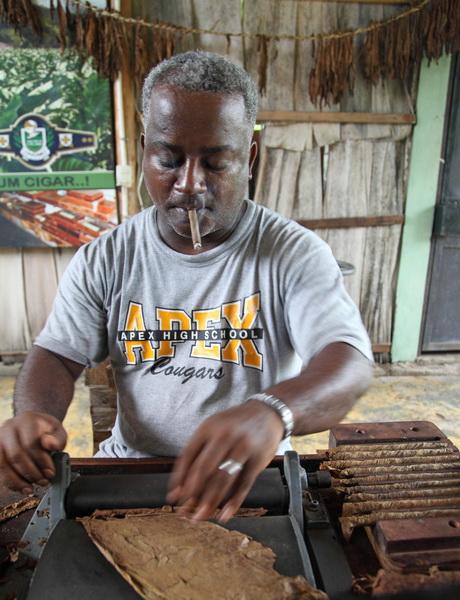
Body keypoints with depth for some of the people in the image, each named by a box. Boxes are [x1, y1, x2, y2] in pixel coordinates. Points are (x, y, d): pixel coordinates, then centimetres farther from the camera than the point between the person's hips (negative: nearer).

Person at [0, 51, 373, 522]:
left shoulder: (295, 254, -12)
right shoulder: (103, 259, -1)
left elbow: (350, 364, -22)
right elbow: (57, 355, 1)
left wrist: (270, 412, -45)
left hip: (254, 480, -1)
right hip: (130, 463, 3)